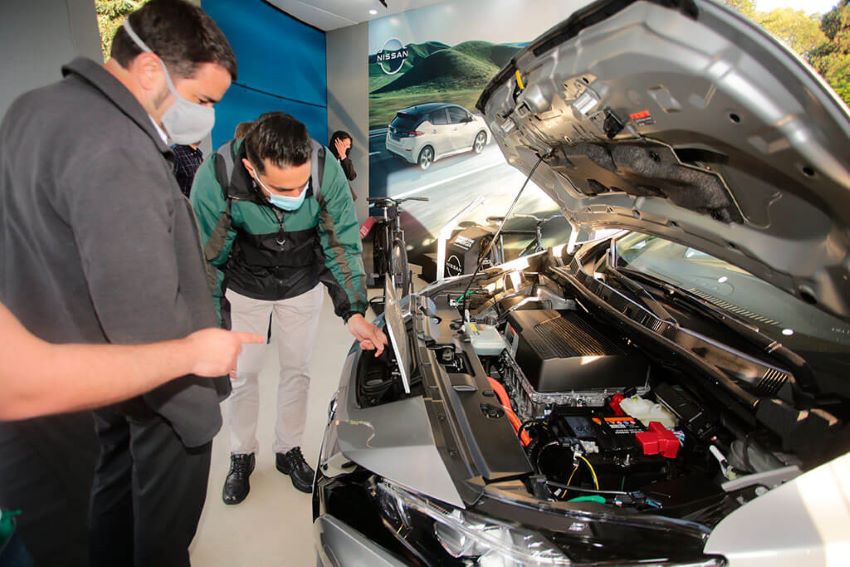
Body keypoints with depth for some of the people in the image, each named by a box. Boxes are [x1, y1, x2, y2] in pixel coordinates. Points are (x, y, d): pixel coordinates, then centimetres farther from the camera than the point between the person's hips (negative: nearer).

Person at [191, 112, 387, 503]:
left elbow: (344, 246, -18)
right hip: (244, 287, 0)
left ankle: (288, 450, 33)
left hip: (302, 284, 1)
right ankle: (241, 456, 33)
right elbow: (208, 260, -17)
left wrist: (353, 312, -27)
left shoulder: (327, 172, -30)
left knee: (297, 369, 10)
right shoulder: (216, 178, -32)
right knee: (243, 373, 9)